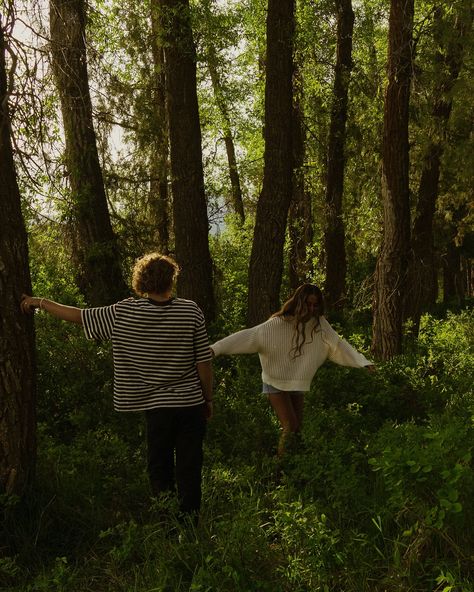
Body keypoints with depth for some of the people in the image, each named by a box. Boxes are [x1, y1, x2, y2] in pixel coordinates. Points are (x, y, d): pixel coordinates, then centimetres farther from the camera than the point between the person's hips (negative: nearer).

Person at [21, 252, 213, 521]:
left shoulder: (124, 314, -8)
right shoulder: (191, 311, -9)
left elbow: (79, 315, 1)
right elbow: (204, 361, -7)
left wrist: (39, 302, 16)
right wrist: (209, 398, 8)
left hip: (157, 407, 1)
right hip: (190, 403, 0)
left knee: (160, 468, 15)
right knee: (189, 469, 10)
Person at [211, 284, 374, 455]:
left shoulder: (320, 324, -7)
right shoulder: (279, 324, -20)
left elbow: (339, 345, -4)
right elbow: (249, 336, -26)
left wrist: (363, 362, -14)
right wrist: (216, 348, -35)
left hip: (298, 384, 5)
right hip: (276, 382, -5)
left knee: (298, 427, 10)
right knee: (290, 426, -11)